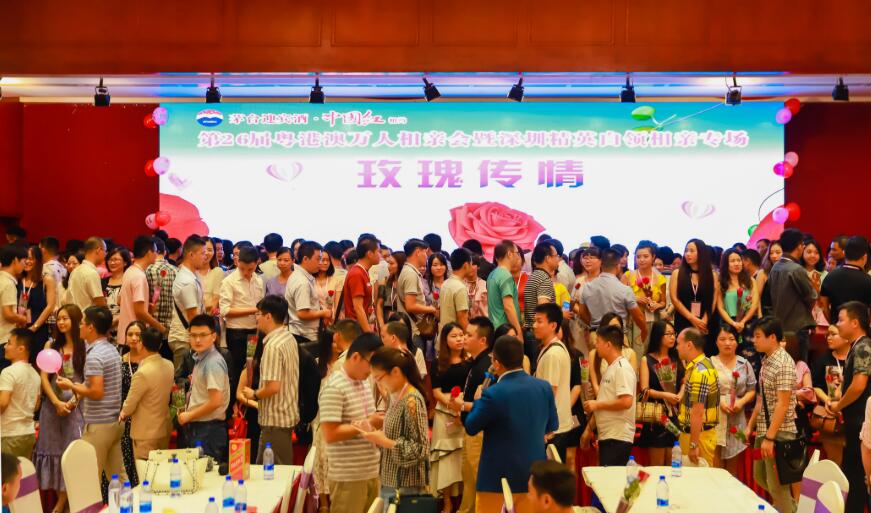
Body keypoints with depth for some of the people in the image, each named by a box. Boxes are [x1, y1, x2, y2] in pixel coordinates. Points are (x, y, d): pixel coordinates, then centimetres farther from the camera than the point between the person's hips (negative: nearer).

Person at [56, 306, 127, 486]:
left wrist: (71, 386, -10)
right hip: (115, 421, 9)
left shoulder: (94, 356, -17)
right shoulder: (112, 350, 11)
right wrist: (80, 388, 15)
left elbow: (96, 392, -23)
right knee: (118, 475, 11)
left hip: (98, 424, -9)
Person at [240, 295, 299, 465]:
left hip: (275, 420, -9)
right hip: (289, 414, 9)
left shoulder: (273, 346, -21)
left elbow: (273, 387, -26)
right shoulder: (289, 338, 8)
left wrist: (254, 395, -8)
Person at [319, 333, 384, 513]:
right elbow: (330, 435, -21)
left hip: (371, 472, 8)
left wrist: (378, 421, 2)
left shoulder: (365, 383, 12)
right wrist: (367, 424, -18)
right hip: (348, 477, -8)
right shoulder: (334, 388, -16)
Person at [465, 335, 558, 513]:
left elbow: (471, 428, -7)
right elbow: (552, 426, 10)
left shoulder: (493, 394, -20)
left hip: (498, 476, -5)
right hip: (534, 474, 5)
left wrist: (478, 401, 9)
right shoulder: (544, 387, -2)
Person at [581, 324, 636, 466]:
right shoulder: (610, 368, 18)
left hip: (617, 438, -10)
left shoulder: (622, 368, -13)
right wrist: (589, 429, 21)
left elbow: (626, 402, -24)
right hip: (606, 437, 10)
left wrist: (597, 404, -14)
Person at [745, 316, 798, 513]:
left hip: (779, 433, -9)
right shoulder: (766, 361, 11)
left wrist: (770, 437, -23)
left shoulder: (784, 363, -17)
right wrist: (750, 426, 16)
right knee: (759, 476, 19)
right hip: (763, 430, 9)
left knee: (776, 483, -2)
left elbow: (783, 404, -21)